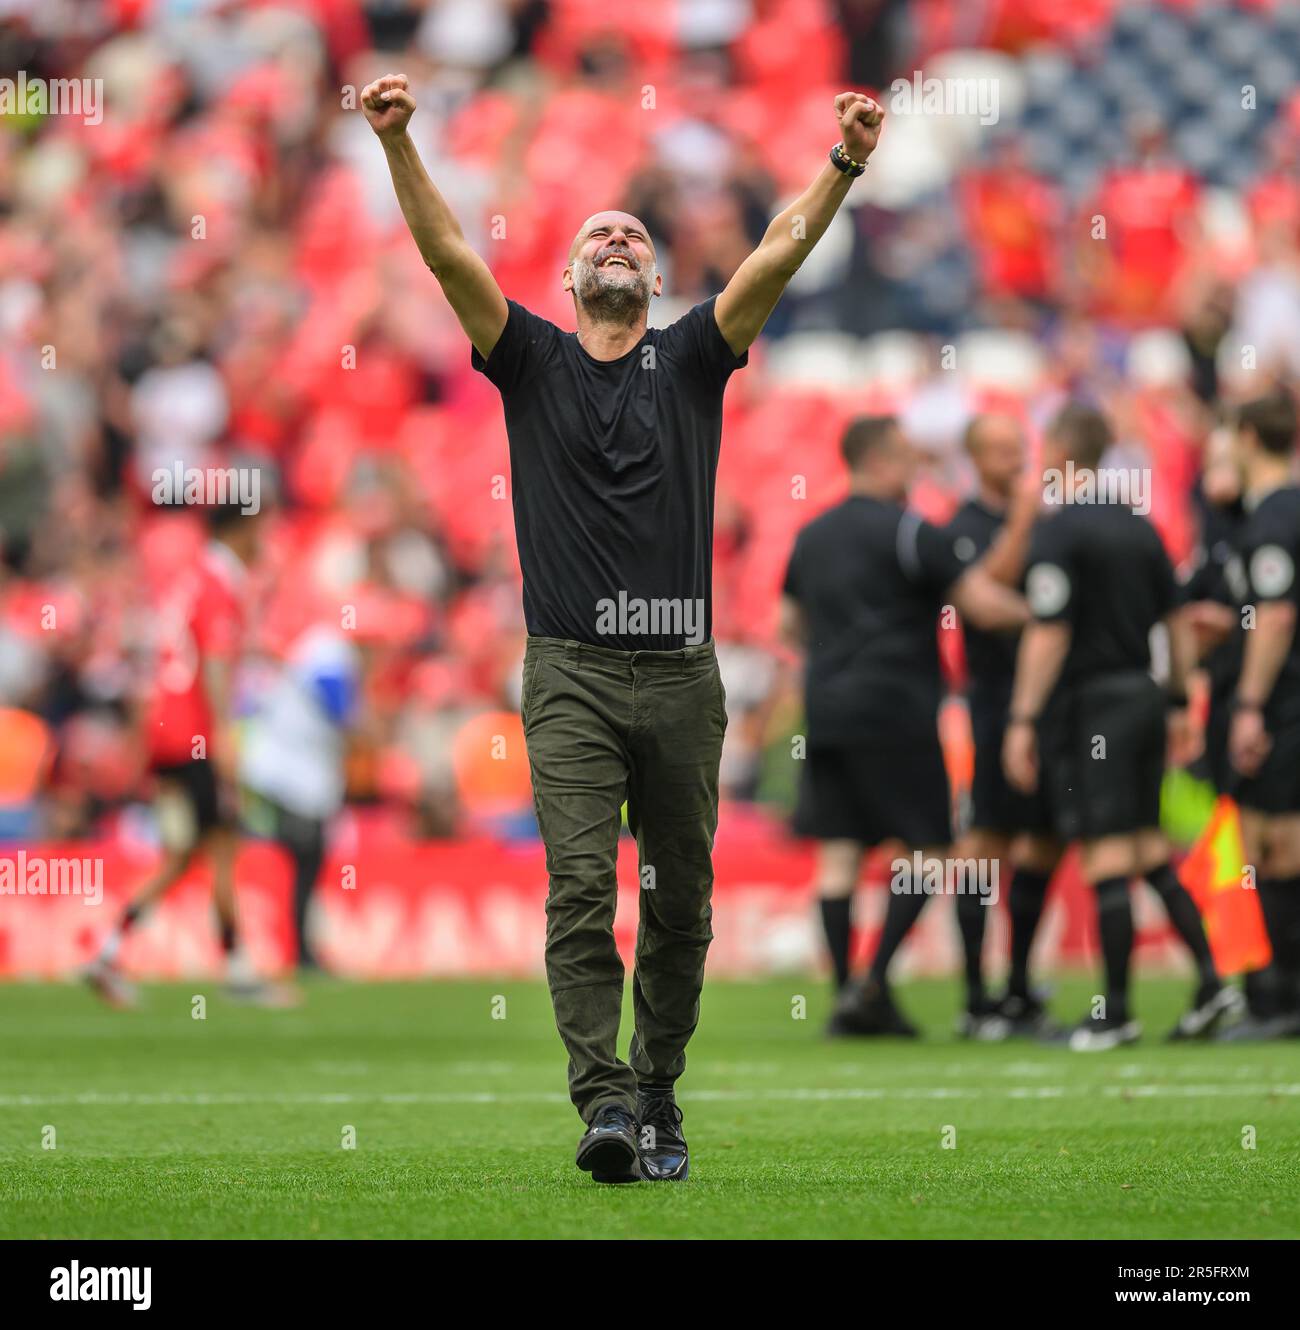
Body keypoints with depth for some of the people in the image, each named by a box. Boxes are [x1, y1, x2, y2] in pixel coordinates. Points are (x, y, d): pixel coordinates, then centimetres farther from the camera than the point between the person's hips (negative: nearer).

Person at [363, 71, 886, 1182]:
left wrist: (843, 166, -17)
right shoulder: (533, 362, 9)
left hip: (681, 674, 2)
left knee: (679, 905, 6)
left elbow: (778, 257, -3)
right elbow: (448, 253, -3)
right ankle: (604, 1103, -19)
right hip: (573, 675, -2)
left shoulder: (692, 360, 10)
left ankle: (659, 1102, 18)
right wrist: (399, 145, -17)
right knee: (581, 888, -14)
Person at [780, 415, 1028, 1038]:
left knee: (839, 852, 5)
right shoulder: (906, 532, -7)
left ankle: (846, 994, 1)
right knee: (927, 849, 1)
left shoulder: (812, 536, 14)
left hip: (826, 707, 6)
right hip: (894, 712, -6)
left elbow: (791, 624, 25)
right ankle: (873, 982, -9)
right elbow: (984, 605, -11)